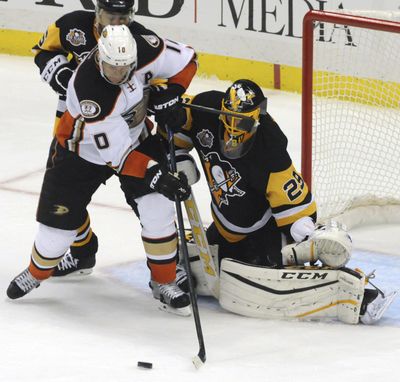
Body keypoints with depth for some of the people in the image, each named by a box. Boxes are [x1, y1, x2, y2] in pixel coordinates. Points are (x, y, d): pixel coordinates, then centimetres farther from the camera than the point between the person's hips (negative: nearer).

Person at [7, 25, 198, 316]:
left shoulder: (145, 50, -28)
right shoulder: (87, 88, -40)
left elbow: (186, 59, -7)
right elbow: (116, 155, -37)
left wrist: (170, 97, -19)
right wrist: (155, 175, -43)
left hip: (136, 136, 3)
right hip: (82, 149, -3)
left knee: (158, 209, -12)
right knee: (60, 219, 1)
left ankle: (164, 284, 5)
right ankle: (36, 273, 33)